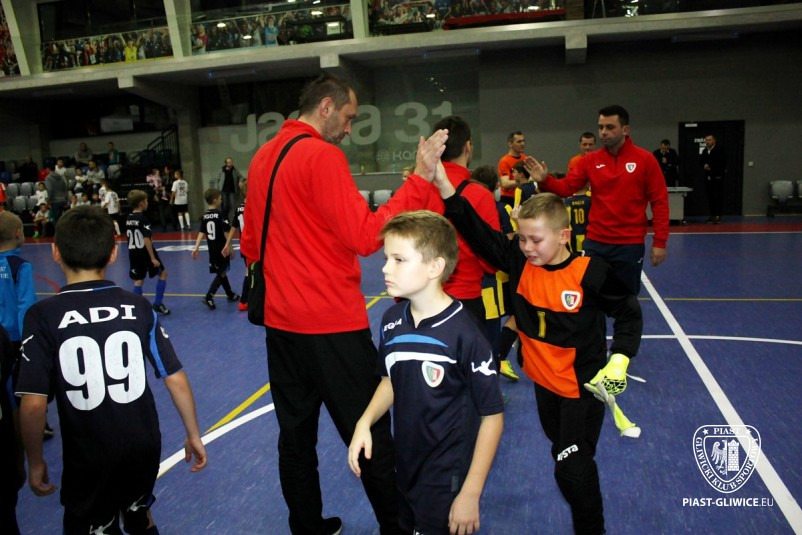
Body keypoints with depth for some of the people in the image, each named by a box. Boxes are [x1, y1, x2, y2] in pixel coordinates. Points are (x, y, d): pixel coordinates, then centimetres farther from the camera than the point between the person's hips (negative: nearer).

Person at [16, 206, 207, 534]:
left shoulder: (43, 316, -13)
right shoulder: (138, 307, -7)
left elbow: (33, 404, -15)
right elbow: (176, 380, -5)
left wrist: (35, 461, 1)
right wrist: (194, 436, 7)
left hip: (88, 459, -2)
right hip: (144, 448, 3)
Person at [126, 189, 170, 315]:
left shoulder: (129, 218, 6)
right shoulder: (143, 218, -16)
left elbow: (129, 237, 12)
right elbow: (146, 240, -21)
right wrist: (153, 258, -21)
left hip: (133, 253, 7)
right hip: (145, 252, -7)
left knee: (138, 280, 11)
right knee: (163, 273, 11)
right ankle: (158, 303, 9)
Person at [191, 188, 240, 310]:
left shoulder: (204, 216, 2)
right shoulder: (220, 214, -14)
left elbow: (201, 233, -3)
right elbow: (226, 232, -15)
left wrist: (196, 248, -4)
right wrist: (229, 246, -7)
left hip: (212, 250, 6)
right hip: (222, 249, -6)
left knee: (221, 271, 19)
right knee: (221, 273, -1)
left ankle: (230, 294, 35)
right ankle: (209, 297, -14)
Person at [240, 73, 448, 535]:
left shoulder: (263, 158, 10)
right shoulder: (322, 156, -14)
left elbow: (250, 244, 17)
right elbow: (365, 235, -20)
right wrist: (420, 179, -18)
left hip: (281, 321, 8)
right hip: (332, 324, -8)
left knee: (296, 432, 17)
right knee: (370, 434, 6)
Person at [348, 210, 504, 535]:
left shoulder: (464, 334, -23)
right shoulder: (392, 321, -6)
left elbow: (492, 415, -15)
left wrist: (470, 494, -14)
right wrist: (365, 421, -7)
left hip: (448, 480, -6)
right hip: (404, 469, 6)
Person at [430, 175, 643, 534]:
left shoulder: (590, 273, -21)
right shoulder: (519, 263, -11)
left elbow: (629, 313, -7)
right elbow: (477, 232, -20)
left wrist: (619, 360, -18)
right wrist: (442, 183, -30)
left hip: (584, 386, -5)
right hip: (544, 381, 6)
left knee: (572, 469, -1)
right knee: (561, 450, 25)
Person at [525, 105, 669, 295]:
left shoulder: (645, 159, -5)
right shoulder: (590, 160, 3)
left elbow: (660, 202, -5)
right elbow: (566, 188, -2)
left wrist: (660, 242, -9)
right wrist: (544, 180, -22)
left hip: (630, 244, -2)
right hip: (595, 242, 2)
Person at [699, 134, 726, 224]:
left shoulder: (720, 149, -4)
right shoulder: (704, 150, 14)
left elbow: (722, 163, -10)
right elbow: (701, 161, 18)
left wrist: (711, 167, -13)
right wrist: (704, 165, -4)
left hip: (717, 177, -6)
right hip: (708, 177, 6)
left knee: (718, 196, -9)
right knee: (710, 197, 6)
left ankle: (718, 216, -11)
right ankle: (712, 215, 13)